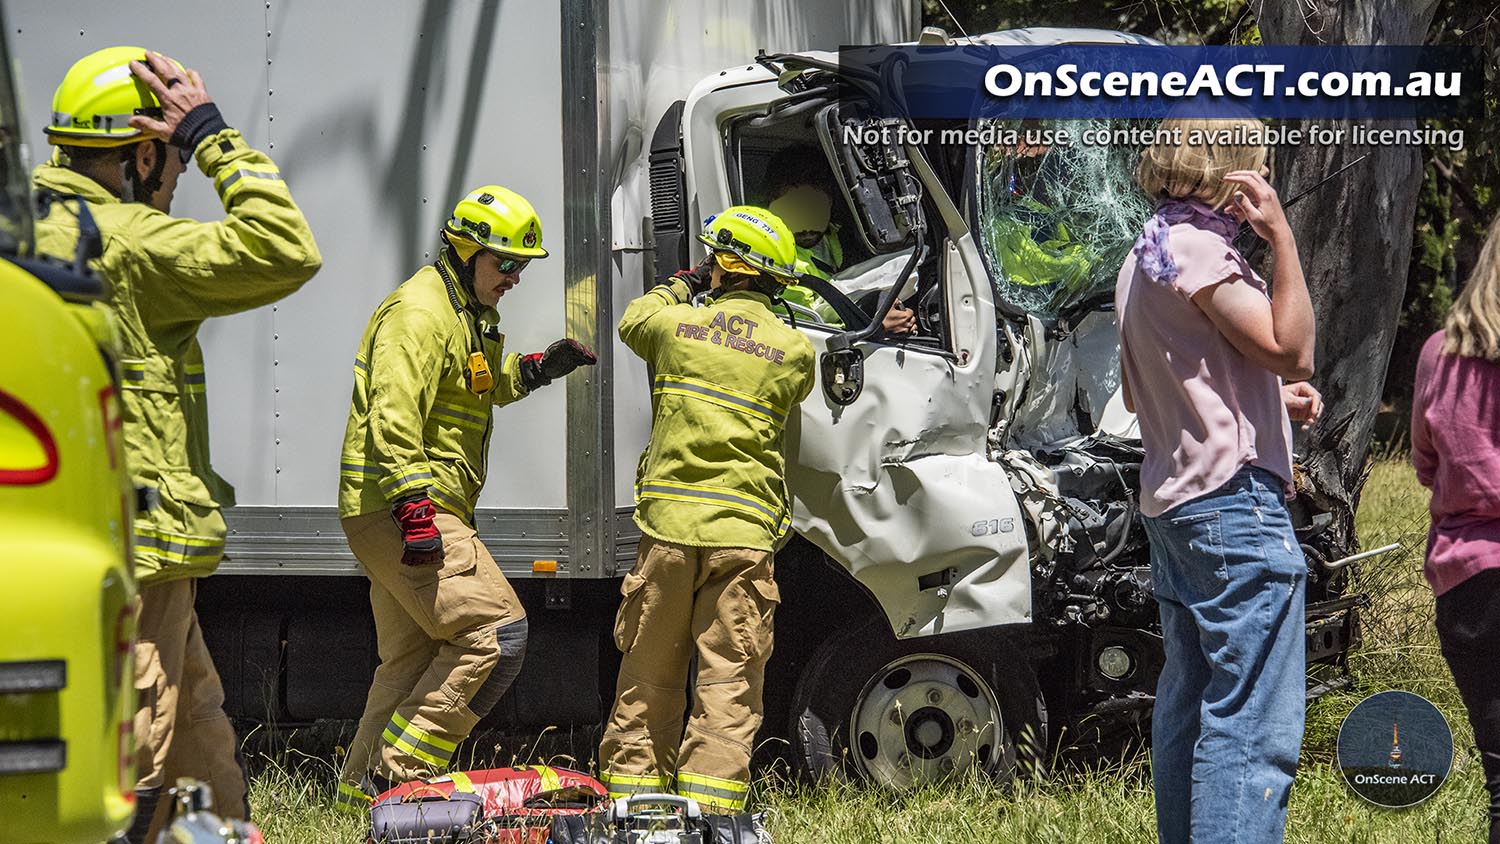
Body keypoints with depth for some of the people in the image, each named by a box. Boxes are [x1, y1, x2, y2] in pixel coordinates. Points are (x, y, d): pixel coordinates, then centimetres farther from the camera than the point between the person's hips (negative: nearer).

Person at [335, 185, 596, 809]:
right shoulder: (419, 314, -15)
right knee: (497, 632, -14)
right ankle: (402, 773, -13)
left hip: (409, 515, 11)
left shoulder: (466, 315, 19)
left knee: (412, 660, 16)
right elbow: (394, 420, -25)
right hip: (395, 509, -11)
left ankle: (362, 790, 23)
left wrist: (535, 370, 22)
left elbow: (481, 386, 39)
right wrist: (414, 508, -32)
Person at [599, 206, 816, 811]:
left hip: (667, 530, 1)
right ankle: (710, 802, -8)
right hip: (744, 534, -1)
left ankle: (632, 788, 15)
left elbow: (632, 322, 24)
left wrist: (682, 285, 41)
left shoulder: (677, 325, 1)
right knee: (729, 683, -1)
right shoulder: (795, 352, 0)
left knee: (648, 678, 11)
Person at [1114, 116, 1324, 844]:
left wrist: (1271, 399, 17)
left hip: (1173, 503, 11)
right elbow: (1290, 349, -20)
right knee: (1255, 724, -14)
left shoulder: (1145, 256, 17)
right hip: (1233, 498, -11)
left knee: (1188, 702, 15)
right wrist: (1281, 237, -16)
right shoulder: (1196, 249, -13)